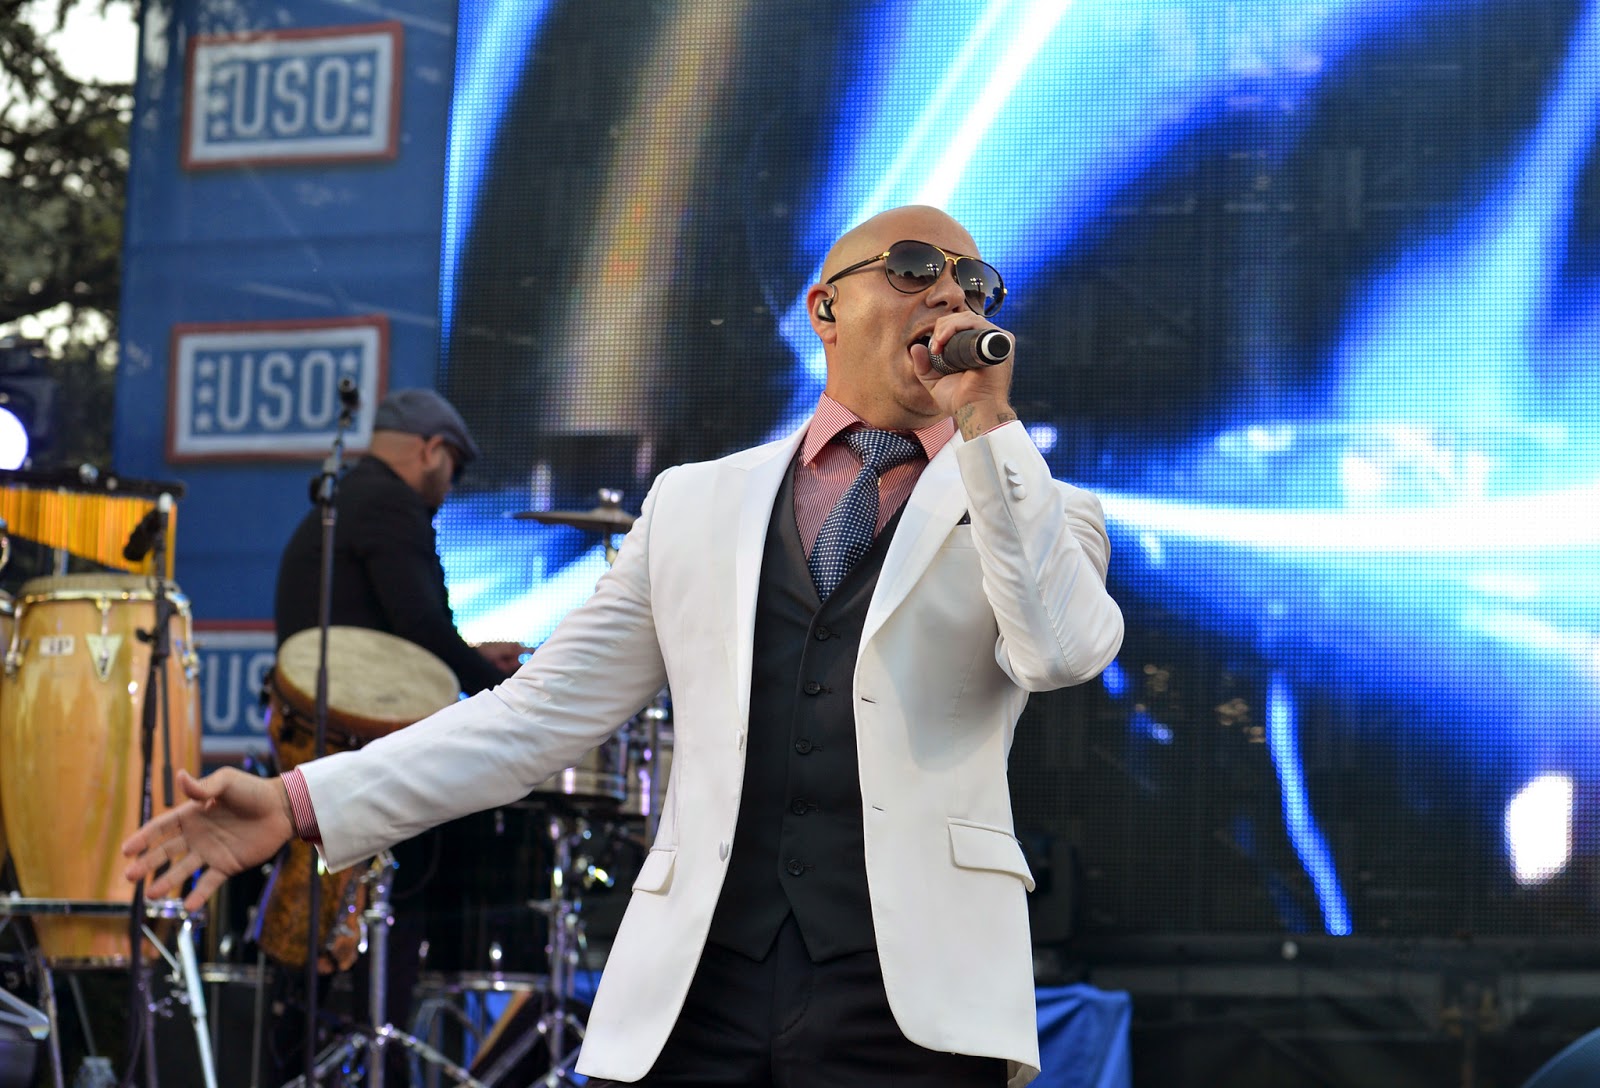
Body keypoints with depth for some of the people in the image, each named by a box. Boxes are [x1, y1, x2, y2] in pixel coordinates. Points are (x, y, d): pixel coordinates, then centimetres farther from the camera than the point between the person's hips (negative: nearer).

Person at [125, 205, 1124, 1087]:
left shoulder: (1033, 512, 13)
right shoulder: (696, 504, 19)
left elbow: (1063, 650, -9)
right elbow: (543, 711, 15)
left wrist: (988, 421, -9)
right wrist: (302, 803, 7)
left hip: (911, 1007, -2)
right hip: (696, 995, 2)